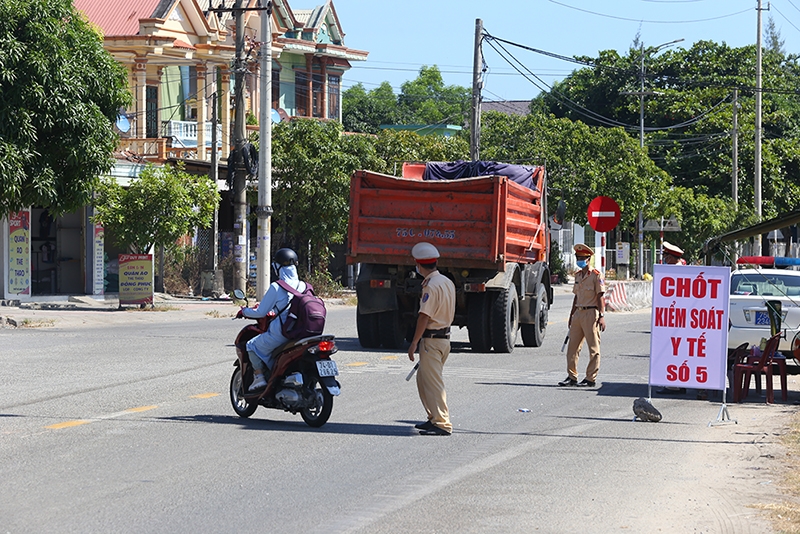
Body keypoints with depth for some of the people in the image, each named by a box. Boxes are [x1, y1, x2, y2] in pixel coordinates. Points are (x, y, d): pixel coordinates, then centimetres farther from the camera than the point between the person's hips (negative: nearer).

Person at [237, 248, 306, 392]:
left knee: (252, 346, 13)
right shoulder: (303, 286, 6)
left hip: (280, 332, -7)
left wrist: (244, 311, 12)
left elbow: (261, 312, -6)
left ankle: (259, 375, 0)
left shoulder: (276, 288, -12)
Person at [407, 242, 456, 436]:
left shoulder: (431, 286, -18)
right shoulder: (448, 282, 11)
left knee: (433, 382, -7)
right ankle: (434, 418, 23)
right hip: (445, 336, 10)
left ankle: (442, 424, -9)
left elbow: (424, 317, -20)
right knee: (423, 379, 19)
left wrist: (414, 343, -16)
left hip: (431, 339, -10)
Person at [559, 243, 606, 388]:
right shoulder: (578, 275, 16)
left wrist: (602, 316, -16)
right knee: (573, 346, 7)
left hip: (591, 313, -8)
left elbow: (600, 297, -11)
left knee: (593, 347, -2)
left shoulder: (596, 275, -7)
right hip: (578, 313, 8)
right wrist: (572, 315, 21)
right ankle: (572, 377, 13)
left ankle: (591, 378, 1)